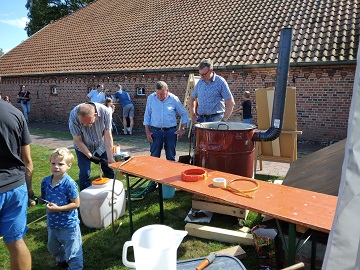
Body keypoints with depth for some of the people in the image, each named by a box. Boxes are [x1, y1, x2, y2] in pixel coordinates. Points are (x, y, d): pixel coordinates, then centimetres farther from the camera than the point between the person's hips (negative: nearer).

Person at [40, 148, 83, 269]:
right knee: (53, 247, 30)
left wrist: (58, 208, -25)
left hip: (68, 224, -7)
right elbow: (43, 199, 9)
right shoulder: (46, 181, -6)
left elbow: (76, 203, -21)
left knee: (72, 251, 9)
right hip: (52, 223, 7)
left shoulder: (69, 183, -24)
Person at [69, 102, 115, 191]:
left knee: (110, 170, 3)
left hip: (101, 146, 2)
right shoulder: (73, 116, -32)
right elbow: (78, 141, -20)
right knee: (84, 174, -10)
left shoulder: (105, 112, -31)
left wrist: (110, 158, -21)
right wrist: (90, 157, -21)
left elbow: (107, 136, -21)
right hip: (83, 148, -1)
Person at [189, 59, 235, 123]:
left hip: (215, 119, -5)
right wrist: (193, 115, 12)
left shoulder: (220, 81, -6)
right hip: (200, 118, 5)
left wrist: (224, 120, -11)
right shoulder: (200, 82, 10)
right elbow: (192, 98, 22)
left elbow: (230, 103, -9)